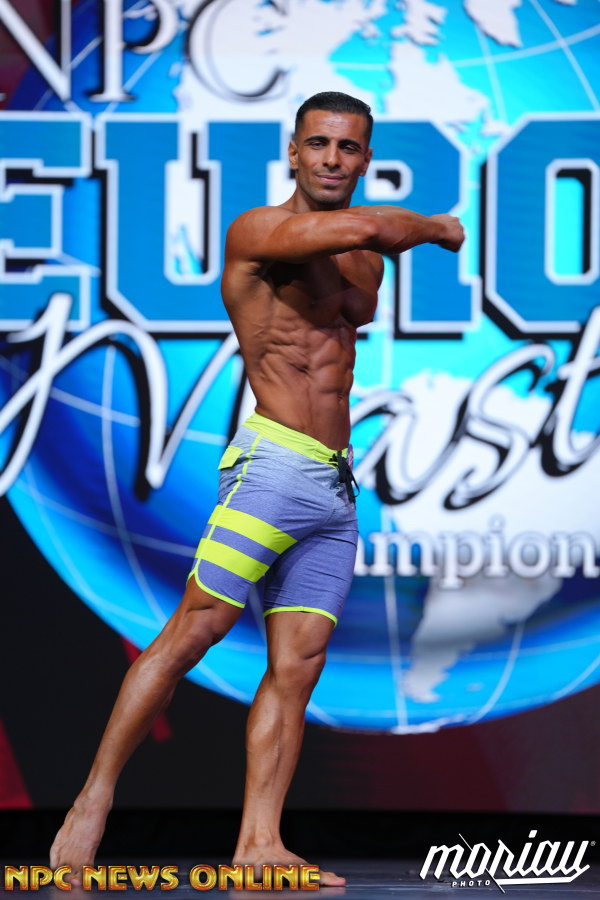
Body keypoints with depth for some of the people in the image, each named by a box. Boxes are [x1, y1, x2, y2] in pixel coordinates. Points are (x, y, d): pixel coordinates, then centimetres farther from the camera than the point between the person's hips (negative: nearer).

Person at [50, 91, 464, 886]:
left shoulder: (367, 263, 17)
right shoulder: (256, 233, -5)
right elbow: (360, 227, -20)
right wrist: (436, 229, -3)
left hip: (337, 487, 7)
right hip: (274, 463, -7)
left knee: (299, 662, -1)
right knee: (194, 630, -11)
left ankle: (258, 843, -4)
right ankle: (94, 800, -6)